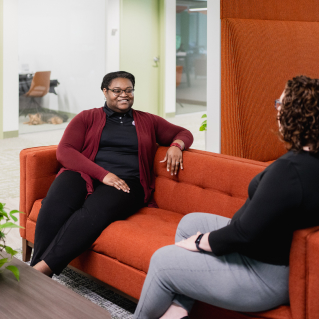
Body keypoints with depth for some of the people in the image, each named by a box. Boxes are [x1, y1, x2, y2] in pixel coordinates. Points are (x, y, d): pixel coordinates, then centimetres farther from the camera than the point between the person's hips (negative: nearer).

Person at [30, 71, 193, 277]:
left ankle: (43, 268, -41)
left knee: (94, 211, -37)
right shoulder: (87, 118, 18)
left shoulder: (148, 121, 25)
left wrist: (176, 146, 3)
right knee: (55, 206, -35)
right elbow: (64, 151, 4)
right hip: (84, 174, 1)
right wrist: (103, 174, -10)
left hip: (126, 182, 0)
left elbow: (183, 133, 30)